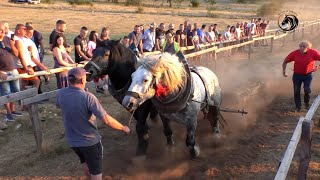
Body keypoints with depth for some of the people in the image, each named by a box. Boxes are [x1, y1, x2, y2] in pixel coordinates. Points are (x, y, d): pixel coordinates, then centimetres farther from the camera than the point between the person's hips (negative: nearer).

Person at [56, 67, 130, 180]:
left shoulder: (60, 94, -12)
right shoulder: (87, 97, -28)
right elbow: (107, 120, -29)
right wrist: (123, 128, -14)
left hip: (72, 140, 6)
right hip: (90, 141, -5)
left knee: (85, 161, 33)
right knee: (96, 169, 17)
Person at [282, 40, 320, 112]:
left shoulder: (313, 53, -16)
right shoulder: (294, 53, -13)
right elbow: (285, 61, -3)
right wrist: (283, 70, -12)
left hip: (308, 75, -1)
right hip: (297, 74, 1)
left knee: (307, 90, -10)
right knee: (296, 91, 4)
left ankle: (307, 103, 21)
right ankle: (298, 106, 23)